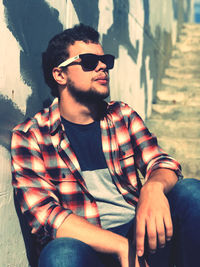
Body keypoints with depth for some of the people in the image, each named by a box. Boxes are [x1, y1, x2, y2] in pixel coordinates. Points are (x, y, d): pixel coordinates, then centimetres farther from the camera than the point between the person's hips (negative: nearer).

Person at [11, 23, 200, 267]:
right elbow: (43, 212, -15)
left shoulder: (123, 115, 10)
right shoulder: (29, 137, -3)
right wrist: (123, 247, -26)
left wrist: (153, 187, -28)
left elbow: (163, 163, 0)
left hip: (140, 231, 4)